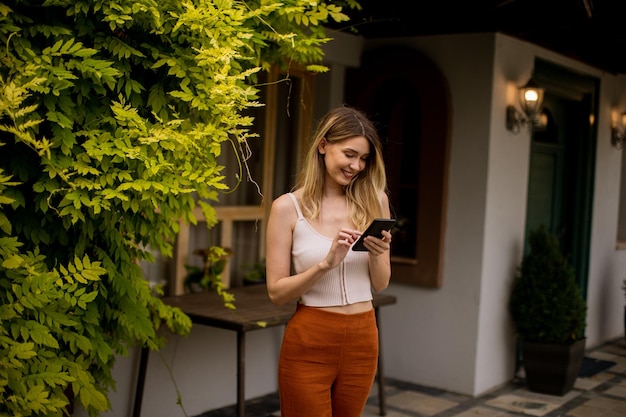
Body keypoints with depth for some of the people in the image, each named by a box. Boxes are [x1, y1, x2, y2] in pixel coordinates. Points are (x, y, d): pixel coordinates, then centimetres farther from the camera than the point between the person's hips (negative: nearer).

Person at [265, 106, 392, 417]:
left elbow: (380, 285, 7)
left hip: (362, 338, 4)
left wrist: (377, 254, -14)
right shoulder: (288, 207, -8)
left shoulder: (373, 201, 2)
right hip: (309, 343, -3)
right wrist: (326, 263, -22)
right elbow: (276, 292, -9)